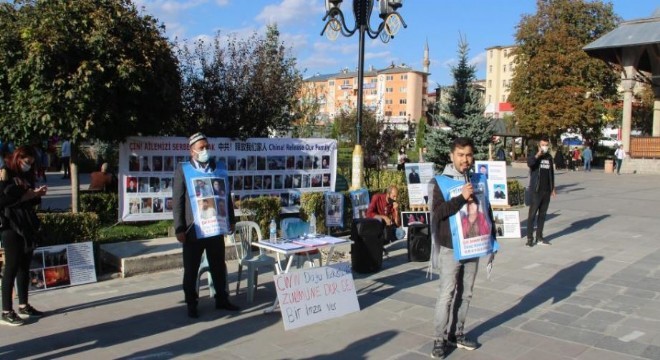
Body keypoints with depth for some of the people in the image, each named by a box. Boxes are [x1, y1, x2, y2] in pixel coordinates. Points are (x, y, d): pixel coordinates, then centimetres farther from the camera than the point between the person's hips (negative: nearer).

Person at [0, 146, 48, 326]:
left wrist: (37, 194, 1)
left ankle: (23, 306, 19)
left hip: (28, 226, 7)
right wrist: (28, 195, -12)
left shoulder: (26, 176, 17)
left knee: (25, 266, 11)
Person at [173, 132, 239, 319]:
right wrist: (179, 229, -11)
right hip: (193, 229, -3)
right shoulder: (182, 169, -3)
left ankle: (222, 300, 26)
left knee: (219, 267, 12)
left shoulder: (218, 168, 7)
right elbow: (177, 200, -6)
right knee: (191, 270, 7)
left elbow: (226, 196, 13)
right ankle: (191, 304, 20)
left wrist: (231, 220, 10)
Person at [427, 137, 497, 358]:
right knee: (446, 295, -2)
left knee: (465, 294, 13)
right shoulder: (441, 182, -8)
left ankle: (457, 334, 26)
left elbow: (487, 212, 14)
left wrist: (492, 240, 14)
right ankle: (440, 339, 8)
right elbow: (437, 211, -20)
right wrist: (462, 197, -27)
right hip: (450, 249, -5)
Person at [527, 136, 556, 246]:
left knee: (542, 214, 10)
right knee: (532, 214, -5)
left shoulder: (549, 157, 12)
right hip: (536, 191, -5)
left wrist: (553, 188, 15)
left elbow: (551, 173, 18)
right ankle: (529, 238, -1)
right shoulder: (533, 155, -3)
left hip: (546, 191, 5)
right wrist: (538, 154, -25)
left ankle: (539, 237, 17)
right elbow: (529, 163, -27)